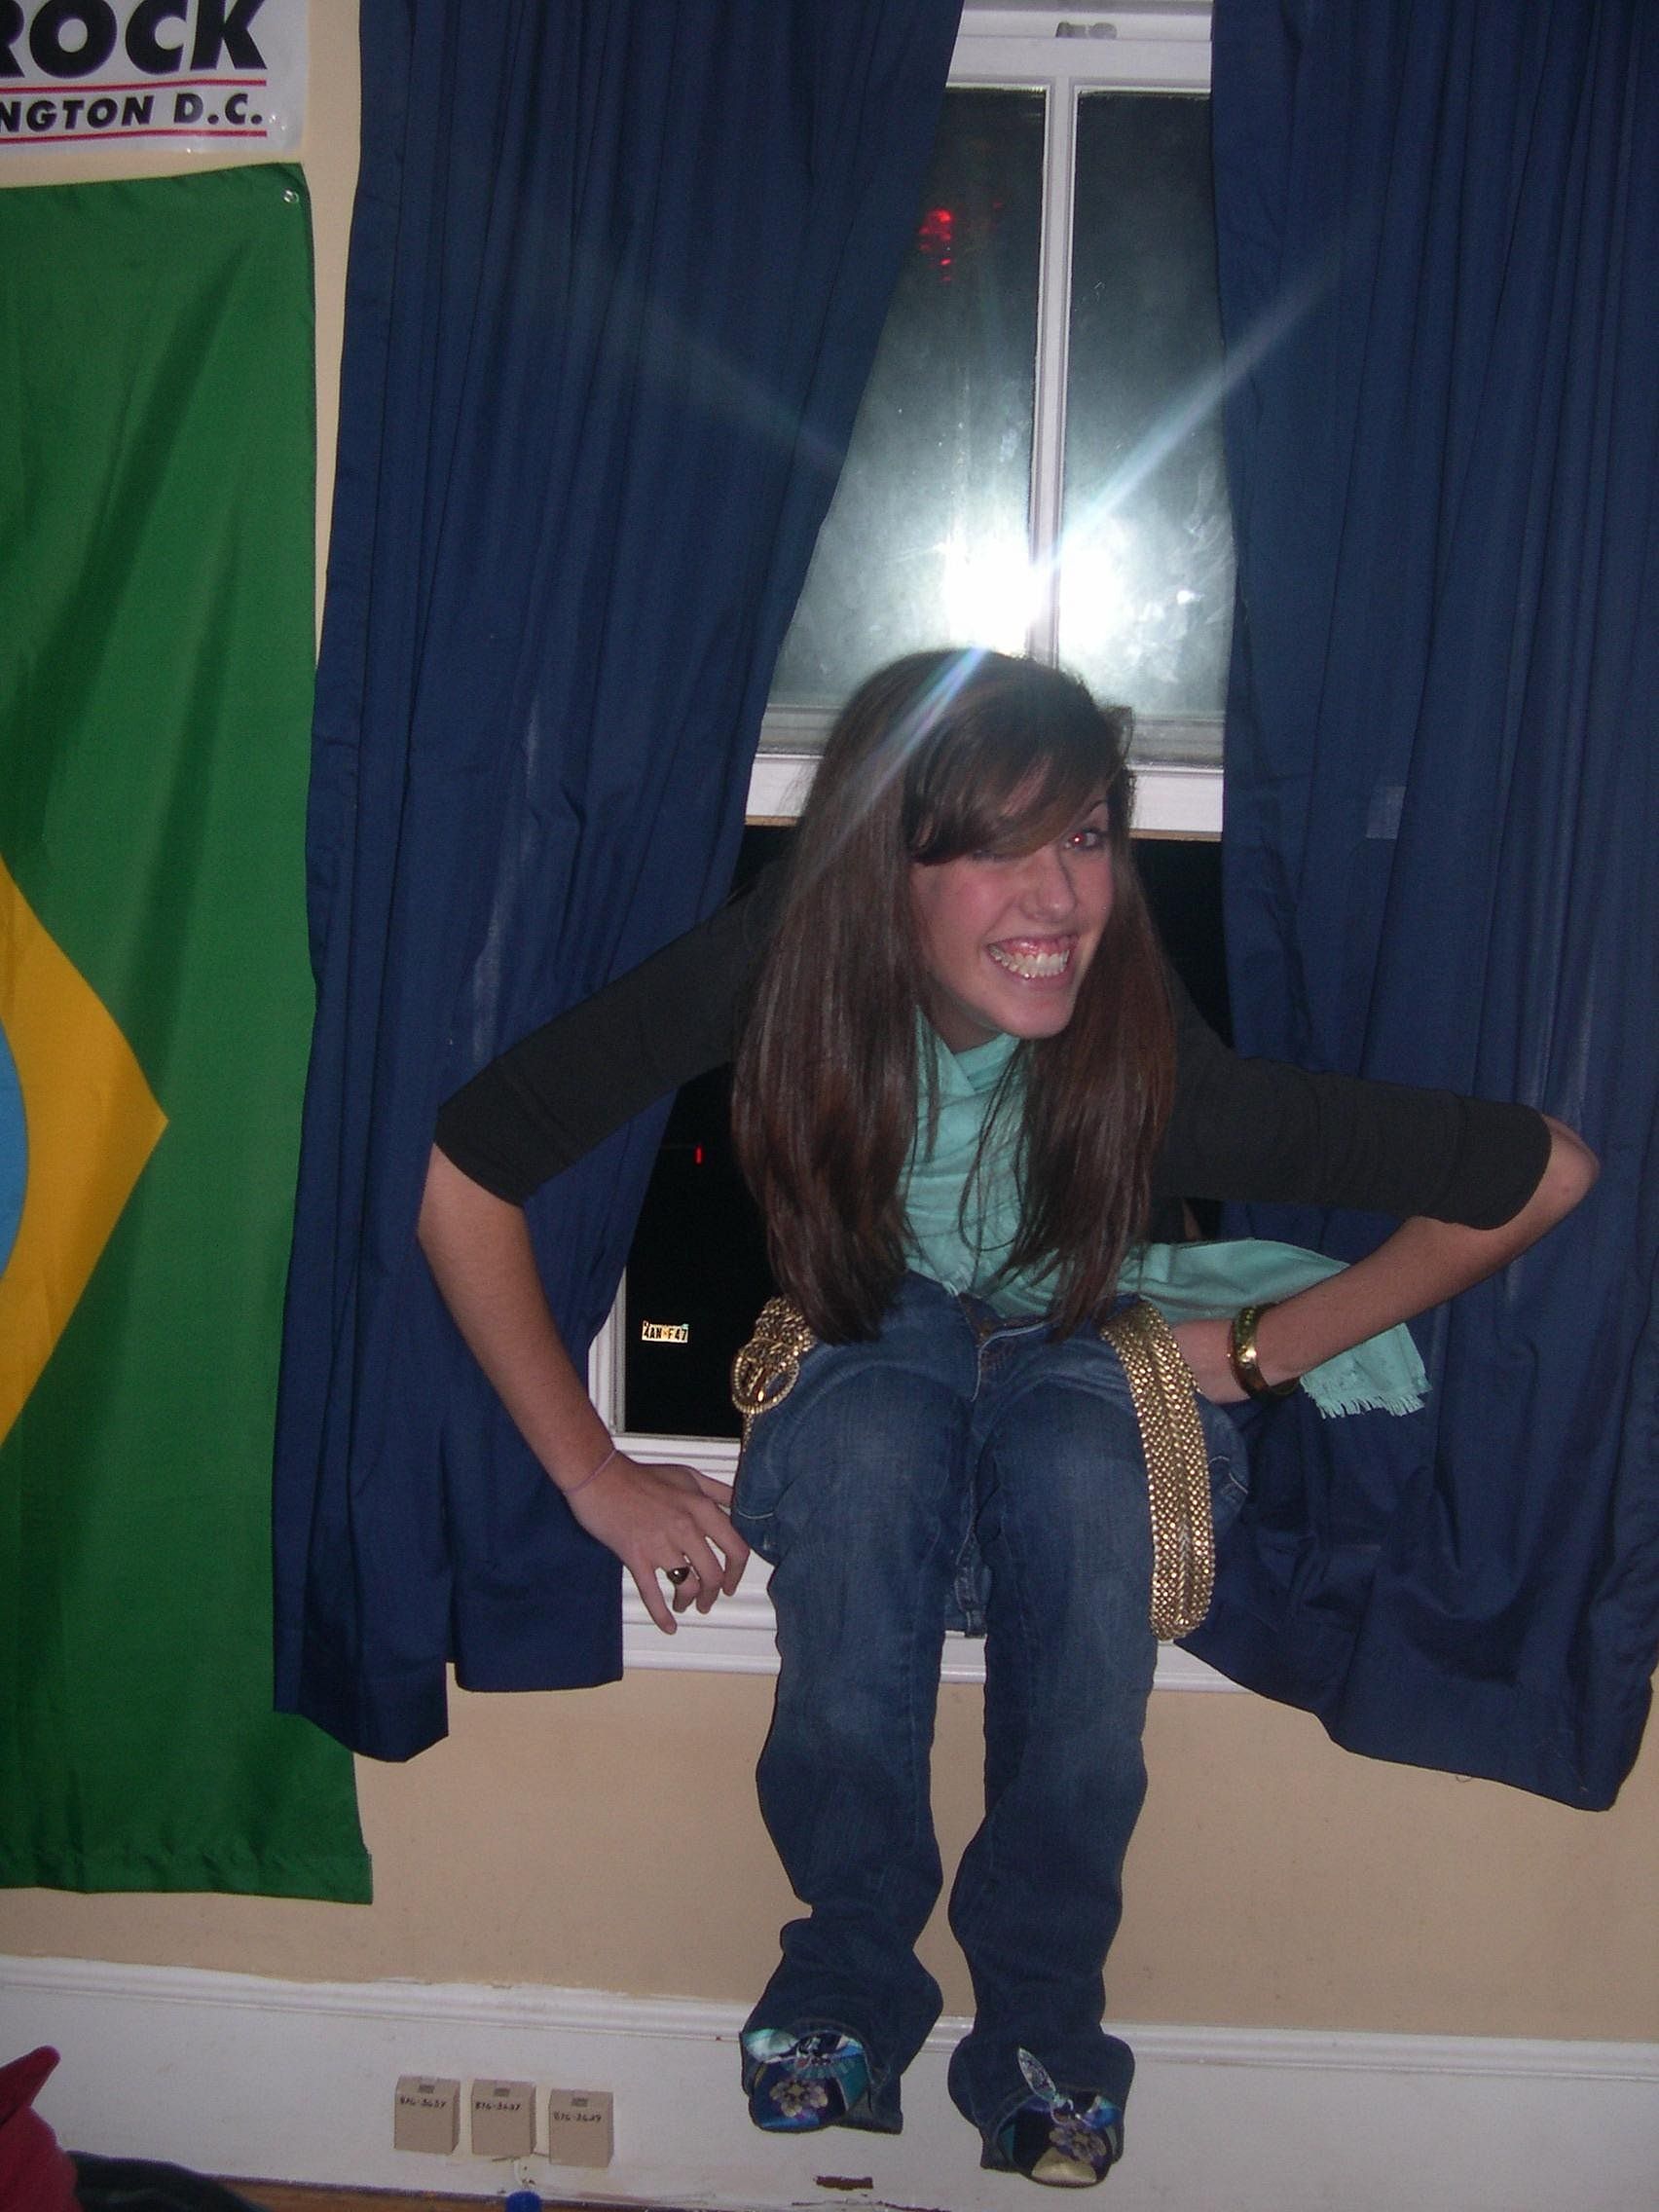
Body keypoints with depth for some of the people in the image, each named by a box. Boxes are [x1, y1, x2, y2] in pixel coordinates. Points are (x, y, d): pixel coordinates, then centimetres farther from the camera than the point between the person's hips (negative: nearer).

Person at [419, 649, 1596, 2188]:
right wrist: (593, 1475, -21)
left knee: (1083, 1464, -36)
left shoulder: (1156, 1052, -31)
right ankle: (851, 1966, -14)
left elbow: (1548, 1171, -23)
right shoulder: (784, 967, -28)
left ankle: (1044, 2007, -15)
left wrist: (1255, 1350, -15)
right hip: (873, 1356, 1)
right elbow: (466, 1171, -23)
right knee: (869, 1439, -35)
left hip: (1094, 1365, 0)